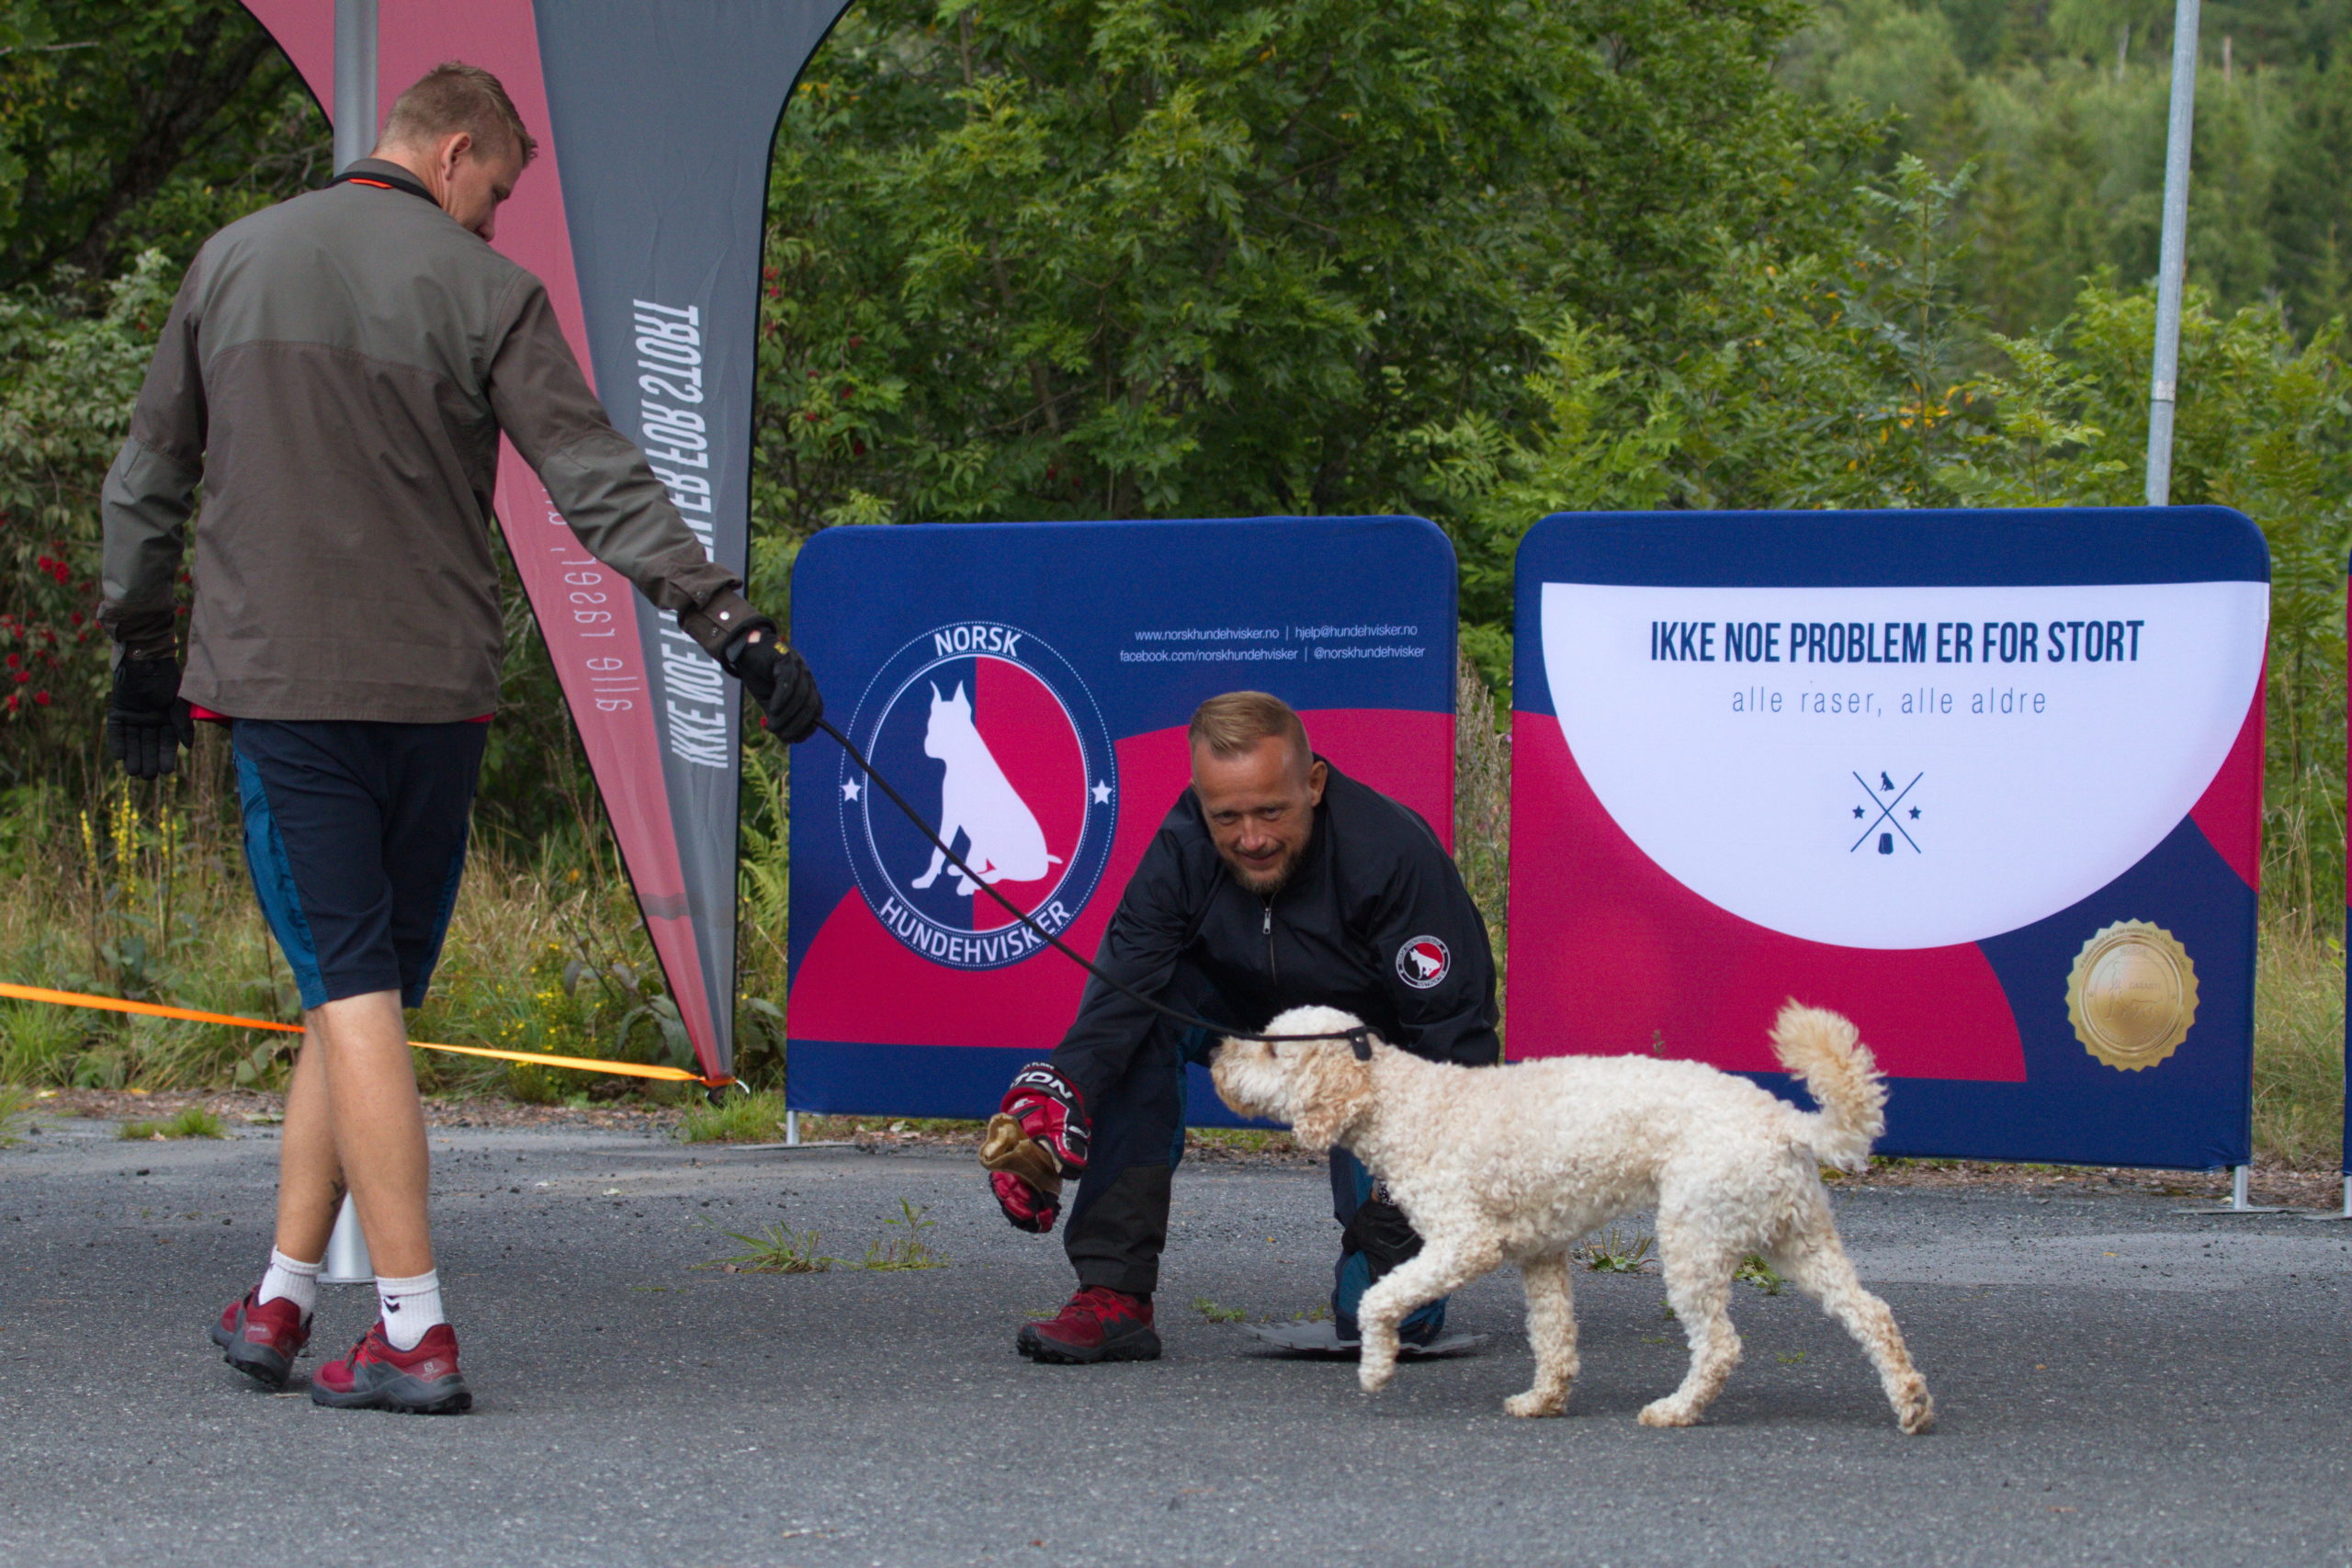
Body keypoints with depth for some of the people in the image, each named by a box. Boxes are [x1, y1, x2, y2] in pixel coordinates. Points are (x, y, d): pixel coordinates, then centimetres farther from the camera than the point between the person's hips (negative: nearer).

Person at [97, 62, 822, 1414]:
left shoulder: (234, 263, 8)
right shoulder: (485, 292, -2)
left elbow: (148, 480, 16)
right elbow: (600, 483, -9)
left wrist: (142, 655, 26)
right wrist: (730, 618, -8)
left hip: (280, 685, 1)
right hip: (434, 693, -1)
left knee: (353, 991, -5)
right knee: (365, 987, 12)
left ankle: (414, 1331, -11)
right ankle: (283, 1300, 15)